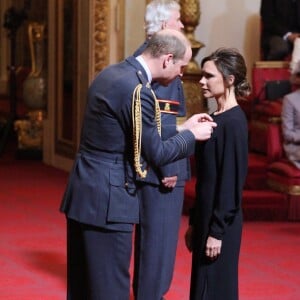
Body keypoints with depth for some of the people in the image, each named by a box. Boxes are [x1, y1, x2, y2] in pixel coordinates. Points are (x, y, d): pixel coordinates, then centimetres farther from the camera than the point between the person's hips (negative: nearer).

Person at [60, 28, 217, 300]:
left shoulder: (111, 74, 11)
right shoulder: (137, 90, -19)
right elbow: (156, 154, -13)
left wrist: (181, 128, 17)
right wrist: (192, 135, 2)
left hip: (82, 195, 10)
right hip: (107, 201, -10)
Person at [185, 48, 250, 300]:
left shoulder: (234, 122, -15)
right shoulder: (216, 118, 10)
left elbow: (233, 181, -17)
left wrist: (218, 231, -17)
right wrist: (195, 222, 15)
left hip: (220, 223, -8)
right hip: (206, 218, 8)